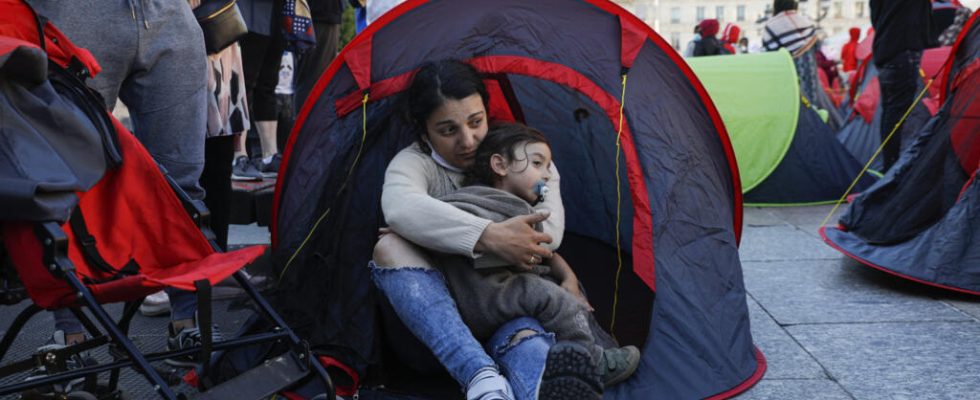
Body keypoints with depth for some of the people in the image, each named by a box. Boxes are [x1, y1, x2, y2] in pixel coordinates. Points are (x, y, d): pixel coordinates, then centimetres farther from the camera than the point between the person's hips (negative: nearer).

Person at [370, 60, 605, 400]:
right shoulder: (412, 162, -9)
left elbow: (549, 230, -17)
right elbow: (400, 206, -35)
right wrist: (489, 237, -47)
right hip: (438, 307, -1)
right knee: (389, 247, -30)